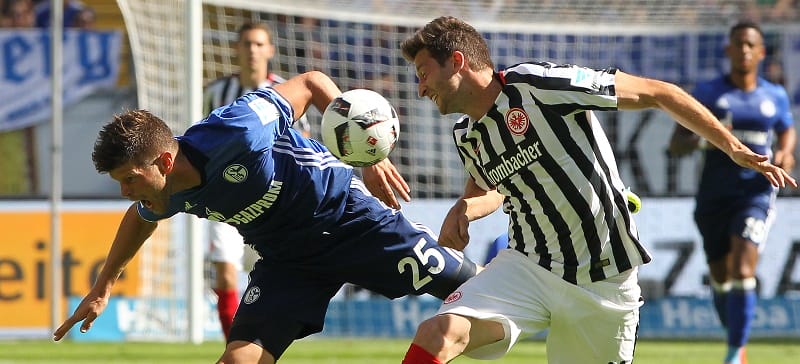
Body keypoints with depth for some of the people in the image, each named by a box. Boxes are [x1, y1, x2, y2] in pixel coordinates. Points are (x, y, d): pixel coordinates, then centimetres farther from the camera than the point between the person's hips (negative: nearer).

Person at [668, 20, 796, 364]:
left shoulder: (775, 96, 6)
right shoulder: (707, 93, 1)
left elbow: (788, 130, 26)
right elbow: (675, 145, -2)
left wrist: (785, 153, 3)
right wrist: (702, 139, -23)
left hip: (756, 192, -1)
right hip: (714, 197, 1)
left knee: (742, 270, -19)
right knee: (721, 277, 9)